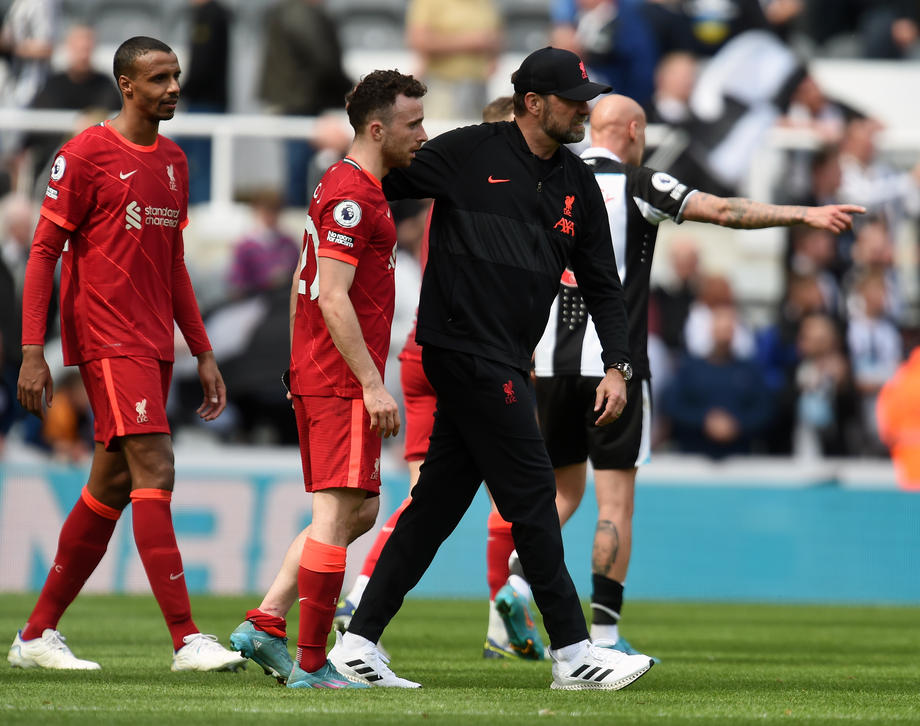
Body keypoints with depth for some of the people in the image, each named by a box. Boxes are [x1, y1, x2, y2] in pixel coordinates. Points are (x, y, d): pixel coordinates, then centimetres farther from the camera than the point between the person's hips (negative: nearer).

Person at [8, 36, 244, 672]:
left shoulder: (174, 162, 16)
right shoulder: (87, 155, -7)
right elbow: (44, 253, -7)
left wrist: (203, 353, 19)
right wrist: (32, 352, -13)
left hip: (155, 345, 8)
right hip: (108, 341, -8)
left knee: (111, 487, 9)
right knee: (154, 472, -15)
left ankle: (37, 635, 17)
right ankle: (186, 640, -19)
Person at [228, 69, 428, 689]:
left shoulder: (343, 187, 18)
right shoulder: (353, 196, -14)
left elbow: (303, 284, 24)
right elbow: (333, 299, -20)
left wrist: (298, 368, 25)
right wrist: (373, 384, -21)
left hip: (316, 376, 10)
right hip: (343, 380, -10)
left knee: (360, 510, 13)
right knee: (338, 514, -8)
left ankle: (264, 625, 9)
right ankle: (311, 664, -6)